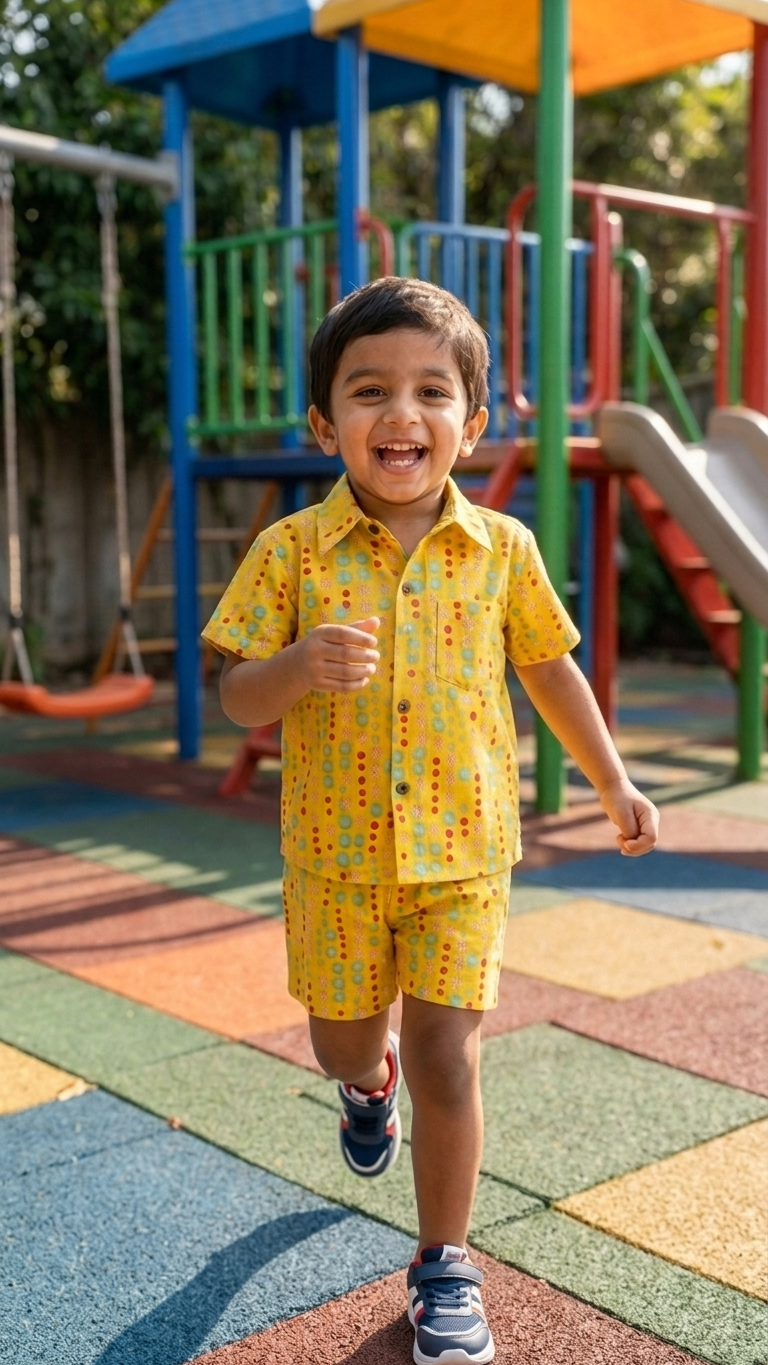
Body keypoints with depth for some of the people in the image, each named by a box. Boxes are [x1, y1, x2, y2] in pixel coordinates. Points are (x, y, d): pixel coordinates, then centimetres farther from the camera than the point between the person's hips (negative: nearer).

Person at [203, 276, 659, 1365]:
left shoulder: (503, 550, -5)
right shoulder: (291, 552, -9)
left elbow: (549, 667, 10)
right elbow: (238, 699, -7)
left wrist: (613, 784, 14)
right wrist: (301, 666, -29)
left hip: (464, 853, 0)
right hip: (336, 856, 1)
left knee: (447, 1061, 1)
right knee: (344, 1041, 18)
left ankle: (444, 1262, 22)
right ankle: (367, 1077, 56)